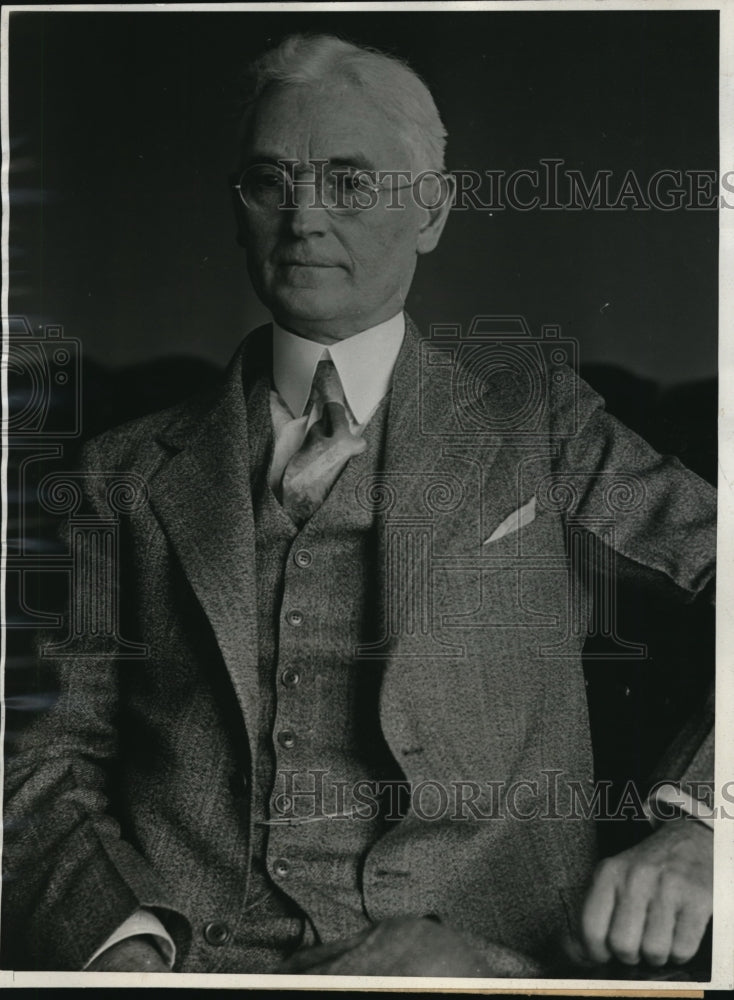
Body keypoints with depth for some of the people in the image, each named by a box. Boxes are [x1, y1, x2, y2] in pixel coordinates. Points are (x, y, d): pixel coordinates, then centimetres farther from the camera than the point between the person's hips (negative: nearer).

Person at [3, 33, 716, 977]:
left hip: (454, 946, -1)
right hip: (185, 950, 2)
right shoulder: (135, 471, 13)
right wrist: (121, 940, -9)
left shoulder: (529, 407, 10)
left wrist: (697, 827, -11)